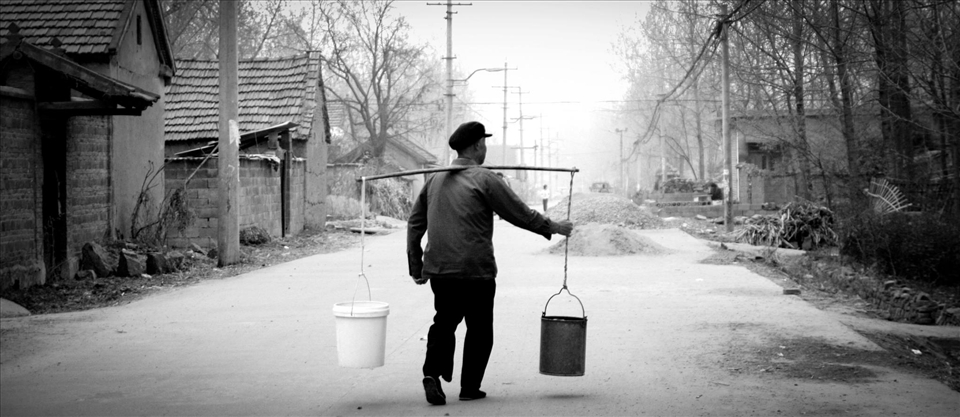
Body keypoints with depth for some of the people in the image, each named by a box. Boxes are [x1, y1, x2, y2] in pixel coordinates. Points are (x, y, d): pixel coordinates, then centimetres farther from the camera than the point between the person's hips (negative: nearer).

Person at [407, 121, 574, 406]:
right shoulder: (484, 179, -7)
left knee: (444, 323, 16)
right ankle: (470, 387, 14)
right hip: (475, 271, -5)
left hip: (439, 270, 5)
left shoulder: (435, 180, 10)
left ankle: (432, 373, -4)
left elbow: (415, 224, 12)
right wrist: (553, 227, 11)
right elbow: (519, 213, -3)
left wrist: (416, 266, 18)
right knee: (479, 329, 10)